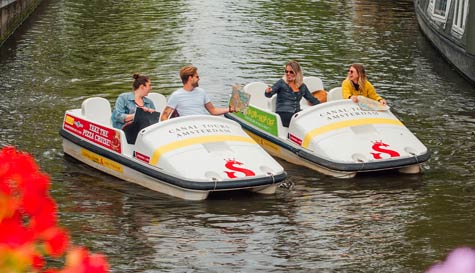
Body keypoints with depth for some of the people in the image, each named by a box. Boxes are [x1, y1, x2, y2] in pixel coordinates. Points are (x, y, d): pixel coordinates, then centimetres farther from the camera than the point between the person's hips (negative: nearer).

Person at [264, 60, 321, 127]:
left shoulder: (302, 86, 15)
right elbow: (269, 94, -8)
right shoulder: (281, 83, 3)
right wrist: (268, 92, -31)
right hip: (283, 113, -5)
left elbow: (312, 99, 23)